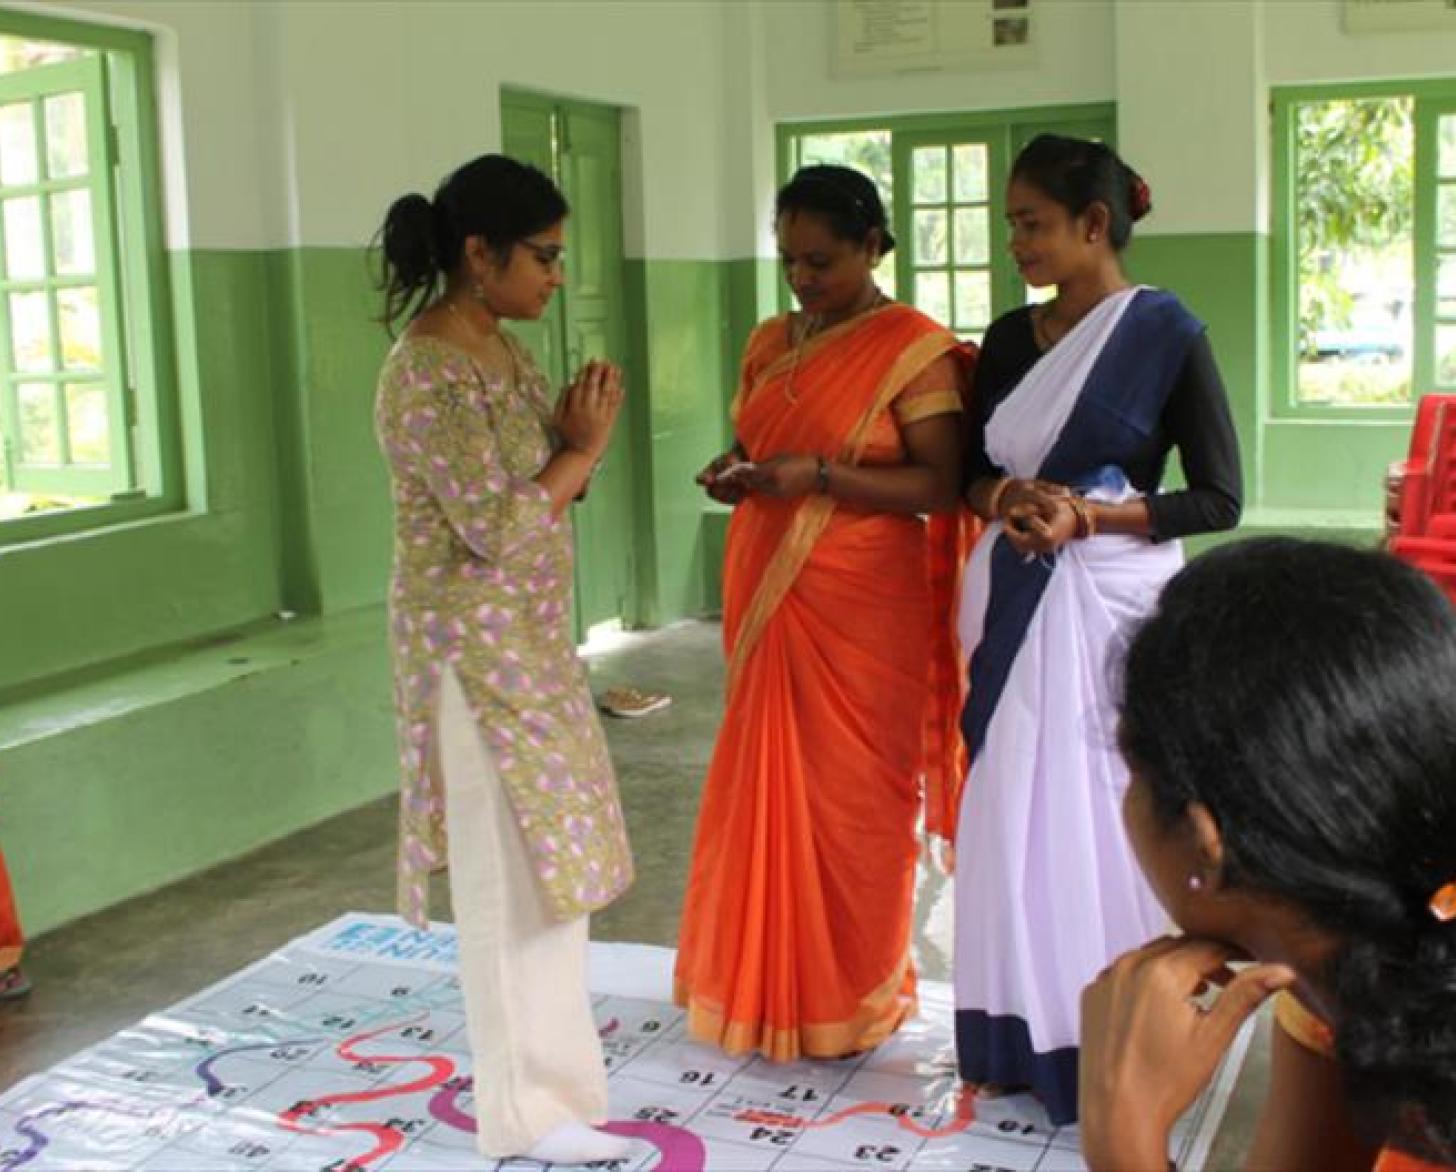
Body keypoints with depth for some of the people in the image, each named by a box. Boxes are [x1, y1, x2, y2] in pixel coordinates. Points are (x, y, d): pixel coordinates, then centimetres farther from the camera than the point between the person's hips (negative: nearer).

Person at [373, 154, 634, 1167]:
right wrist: (582, 449, -13)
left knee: (539, 838, 20)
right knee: (509, 857, -1)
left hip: (527, 634, 9)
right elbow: (497, 528, -24)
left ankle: (541, 1016, 39)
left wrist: (574, 436, -6)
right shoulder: (429, 377, -21)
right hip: (475, 645, -9)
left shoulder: (499, 349, 7)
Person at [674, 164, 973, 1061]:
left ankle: (851, 997, 20)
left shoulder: (913, 349, -9)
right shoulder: (772, 343, 12)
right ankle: (766, 983, 26)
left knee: (850, 795, 3)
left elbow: (941, 484, -14)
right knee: (765, 782, 10)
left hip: (861, 606, -6)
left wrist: (819, 475, -22)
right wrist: (737, 473, -1)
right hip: (766, 596, 6)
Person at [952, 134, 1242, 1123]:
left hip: (1113, 598, -5)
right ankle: (1022, 1034, 20)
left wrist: (1084, 515, -17)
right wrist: (1007, 500, -9)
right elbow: (972, 471, 13)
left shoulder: (1167, 332, -7)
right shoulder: (1011, 338, 9)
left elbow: (1219, 497, -8)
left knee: (1106, 814, 1)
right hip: (1016, 600, 5)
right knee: (1015, 813, 8)